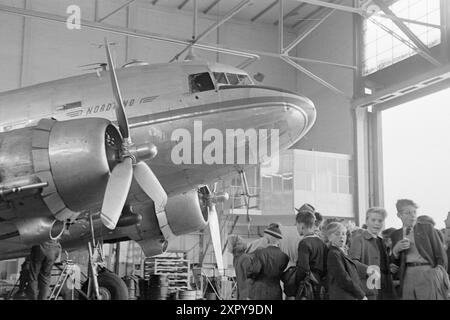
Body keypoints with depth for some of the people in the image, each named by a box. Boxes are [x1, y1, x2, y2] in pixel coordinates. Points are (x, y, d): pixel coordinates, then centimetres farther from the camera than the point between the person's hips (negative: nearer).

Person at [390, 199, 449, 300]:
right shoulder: (396, 235, 13)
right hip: (408, 277, 3)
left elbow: (441, 253, 3)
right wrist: (396, 250, -5)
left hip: (428, 273, -3)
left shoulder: (427, 227, 5)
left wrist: (441, 275, -8)